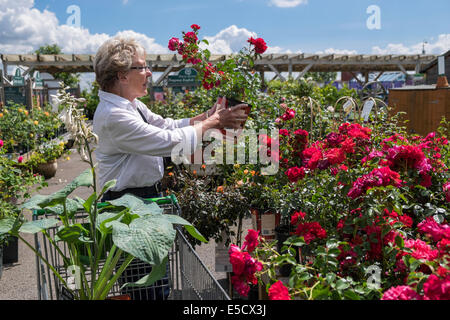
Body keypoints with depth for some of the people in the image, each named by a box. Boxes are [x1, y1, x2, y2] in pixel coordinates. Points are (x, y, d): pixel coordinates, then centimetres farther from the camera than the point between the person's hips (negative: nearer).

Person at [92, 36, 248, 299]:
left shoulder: (131, 105, 9)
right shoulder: (113, 115, -23)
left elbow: (168, 126, 11)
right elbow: (170, 141, -24)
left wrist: (209, 116, 0)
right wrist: (212, 122, -12)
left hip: (148, 195, 10)